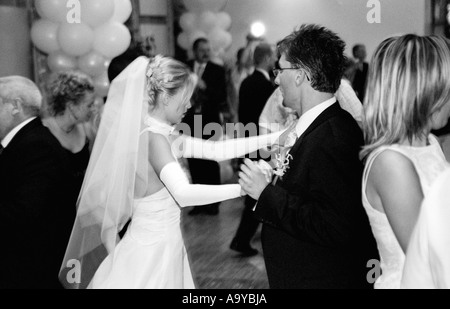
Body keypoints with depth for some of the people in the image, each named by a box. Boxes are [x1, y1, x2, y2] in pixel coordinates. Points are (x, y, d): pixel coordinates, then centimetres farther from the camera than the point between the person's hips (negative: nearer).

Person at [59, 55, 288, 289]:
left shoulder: (163, 135, 7)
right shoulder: (154, 138, -20)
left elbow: (216, 150, 6)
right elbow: (184, 194, -32)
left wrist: (272, 138, 1)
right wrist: (243, 187, -29)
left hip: (162, 246, 9)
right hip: (152, 252, -9)